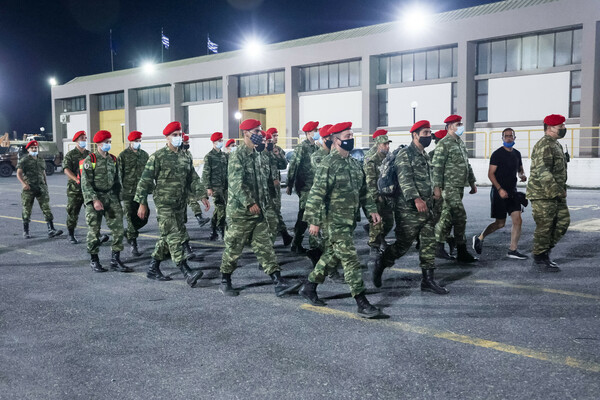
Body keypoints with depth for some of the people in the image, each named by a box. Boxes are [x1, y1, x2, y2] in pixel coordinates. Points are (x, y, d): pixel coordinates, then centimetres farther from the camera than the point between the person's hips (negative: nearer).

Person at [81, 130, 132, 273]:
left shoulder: (113, 159, 11)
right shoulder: (90, 159, -6)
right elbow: (85, 183, -11)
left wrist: (118, 199, 14)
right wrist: (95, 200, -19)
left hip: (111, 197, 5)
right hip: (94, 198, -5)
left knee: (118, 228, -2)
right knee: (94, 230, 2)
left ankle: (115, 260, 5)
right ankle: (94, 260, 15)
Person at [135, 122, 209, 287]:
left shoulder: (186, 158, 13)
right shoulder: (158, 157, -5)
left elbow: (193, 179, 15)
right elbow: (145, 180, -6)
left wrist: (202, 195, 1)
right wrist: (142, 203, -8)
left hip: (179, 205, 7)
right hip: (164, 204, -7)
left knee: (167, 238, 12)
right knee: (174, 237, -12)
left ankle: (153, 269, 25)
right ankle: (187, 273, -17)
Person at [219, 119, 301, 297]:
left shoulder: (257, 155, 14)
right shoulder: (238, 155, -12)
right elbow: (235, 182, -22)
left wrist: (265, 202, 18)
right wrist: (249, 203, -25)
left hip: (258, 210, 7)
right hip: (240, 211, -7)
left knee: (265, 246, 4)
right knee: (234, 248, 4)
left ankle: (278, 282, 1)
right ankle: (225, 281, 21)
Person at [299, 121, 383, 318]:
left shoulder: (354, 163, 12)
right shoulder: (328, 164, -14)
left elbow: (363, 189, 21)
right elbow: (317, 194, -16)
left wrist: (372, 209, 13)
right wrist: (314, 221, -17)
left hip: (350, 219, 8)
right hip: (335, 219, -8)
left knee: (333, 254, 17)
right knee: (351, 259, -8)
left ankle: (309, 286, 33)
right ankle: (361, 303, -3)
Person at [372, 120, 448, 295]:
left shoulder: (425, 155, 18)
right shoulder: (405, 154, -11)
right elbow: (405, 179, -23)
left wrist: (433, 195, 22)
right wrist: (416, 199, -32)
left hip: (427, 208, 8)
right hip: (409, 210, -8)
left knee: (429, 243, 6)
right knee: (403, 244, -1)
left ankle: (428, 280, 13)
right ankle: (380, 266, 21)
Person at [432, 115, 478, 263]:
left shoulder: (461, 143, 18)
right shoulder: (444, 143, -10)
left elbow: (467, 164, 24)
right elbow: (437, 166, -14)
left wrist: (472, 182, 22)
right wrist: (437, 186, -19)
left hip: (459, 187, 9)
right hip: (449, 187, -9)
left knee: (448, 217, 13)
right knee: (460, 216, -10)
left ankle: (438, 246, 23)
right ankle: (462, 252, -3)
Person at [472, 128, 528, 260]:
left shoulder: (517, 154, 12)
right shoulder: (497, 154, -8)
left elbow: (520, 169, 27)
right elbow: (490, 174, -12)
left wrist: (522, 175, 3)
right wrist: (499, 189, -21)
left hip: (512, 192, 6)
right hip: (499, 192, -6)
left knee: (518, 220, -3)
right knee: (500, 223, 0)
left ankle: (513, 250, 4)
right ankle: (479, 238, 21)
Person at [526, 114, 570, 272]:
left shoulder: (556, 145, 18)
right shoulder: (544, 145, -16)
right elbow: (543, 172, -25)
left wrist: (562, 190, 17)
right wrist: (557, 191, -23)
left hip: (555, 194, 10)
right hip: (542, 195, -10)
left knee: (563, 221, 11)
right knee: (544, 227, -5)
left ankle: (545, 252, 22)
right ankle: (539, 261, 5)